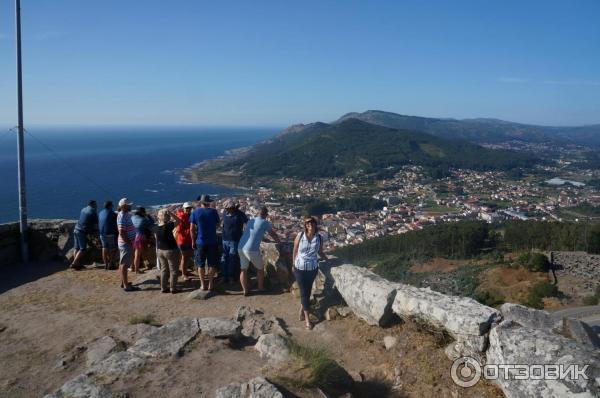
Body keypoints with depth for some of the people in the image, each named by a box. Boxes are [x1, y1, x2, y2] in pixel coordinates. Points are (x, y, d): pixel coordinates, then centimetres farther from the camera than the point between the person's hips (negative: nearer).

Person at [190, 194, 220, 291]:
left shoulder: (195, 212, -4)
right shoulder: (213, 211, -5)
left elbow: (192, 229, -5)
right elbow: (217, 223, 6)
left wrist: (193, 241, 2)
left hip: (200, 242, 0)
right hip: (212, 242, 0)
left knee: (200, 264, 12)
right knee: (212, 264, 11)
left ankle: (202, 285, 14)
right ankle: (210, 284, 11)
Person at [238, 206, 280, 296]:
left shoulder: (250, 221, 16)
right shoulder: (265, 223, -1)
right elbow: (273, 235, 13)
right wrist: (279, 242, 32)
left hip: (241, 248, 5)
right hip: (252, 250, -5)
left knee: (243, 269, 15)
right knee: (260, 269, 16)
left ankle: (245, 290, 15)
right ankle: (261, 288, 28)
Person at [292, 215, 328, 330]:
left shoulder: (319, 237, -6)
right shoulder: (300, 236, -12)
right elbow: (295, 251, 0)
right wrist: (293, 265, 7)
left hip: (313, 268, 2)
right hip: (300, 268, -2)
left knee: (308, 291, 14)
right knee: (304, 292, 2)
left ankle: (302, 312, 34)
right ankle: (307, 319, 11)